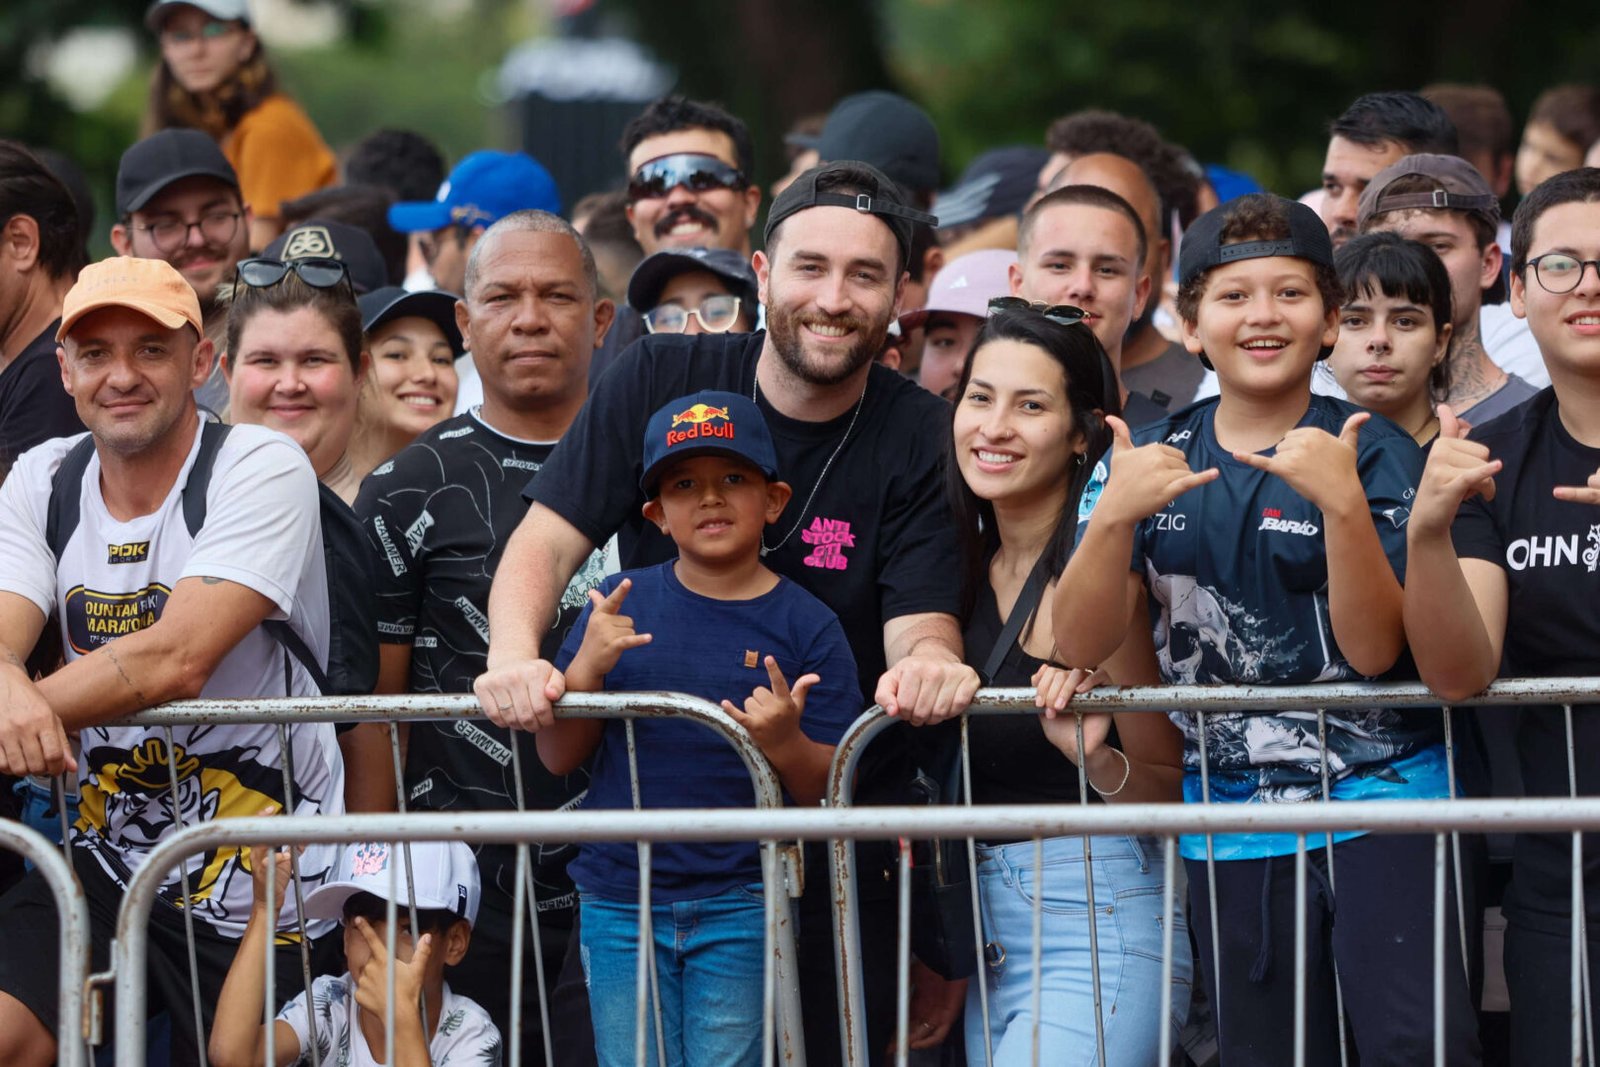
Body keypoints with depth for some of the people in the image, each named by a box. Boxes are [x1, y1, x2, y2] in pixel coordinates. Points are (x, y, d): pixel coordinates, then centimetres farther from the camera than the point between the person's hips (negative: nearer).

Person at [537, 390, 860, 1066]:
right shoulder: (621, 603, 3)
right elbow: (557, 756, 2)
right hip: (619, 902, 2)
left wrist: (787, 746, -23)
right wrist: (587, 668, -15)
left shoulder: (806, 626, -2)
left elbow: (831, 795, -2)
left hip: (741, 908, -2)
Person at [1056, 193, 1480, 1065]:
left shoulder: (1372, 454, -3)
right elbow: (1082, 646, -3)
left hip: (1377, 799, -3)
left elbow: (1373, 649, -12)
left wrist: (1343, 504, -26)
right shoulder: (1149, 460, 6)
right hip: (1228, 822, 3)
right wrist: (1115, 516, -20)